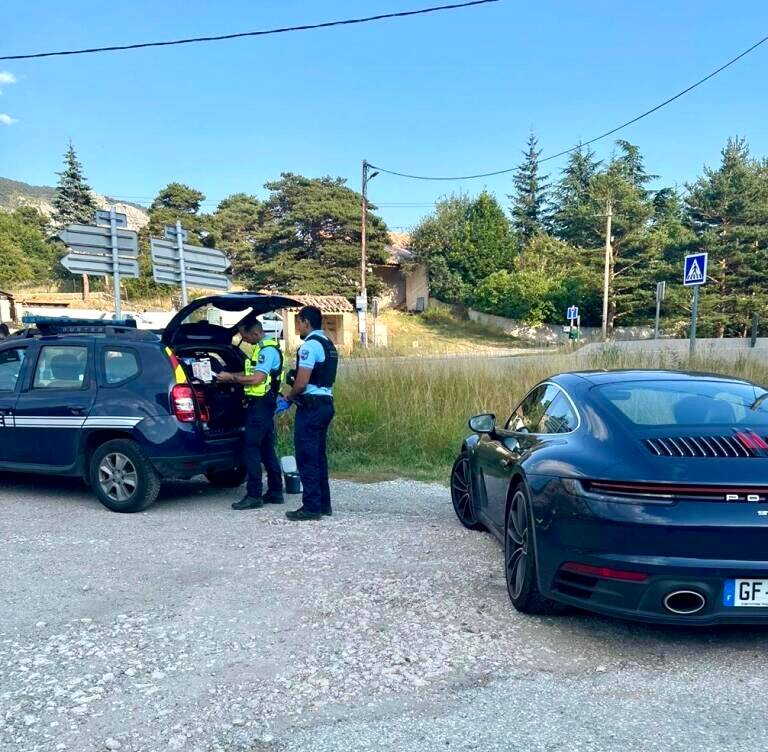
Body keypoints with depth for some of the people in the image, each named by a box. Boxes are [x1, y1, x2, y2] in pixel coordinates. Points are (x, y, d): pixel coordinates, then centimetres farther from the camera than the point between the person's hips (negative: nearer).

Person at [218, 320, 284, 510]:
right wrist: (230, 376, 10)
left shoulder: (268, 350, -16)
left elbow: (257, 379, -21)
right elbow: (252, 373, 21)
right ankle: (275, 492, 20)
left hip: (260, 405, -10)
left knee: (251, 449, -9)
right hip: (262, 404, 10)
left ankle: (254, 496, -6)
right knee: (266, 448, 13)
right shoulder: (263, 348, 16)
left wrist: (231, 378, -11)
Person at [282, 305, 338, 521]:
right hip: (326, 403, 10)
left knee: (307, 457, -4)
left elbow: (302, 383, -19)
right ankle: (324, 504, 18)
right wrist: (296, 395, 16)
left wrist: (289, 396, 0)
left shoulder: (310, 345, -14)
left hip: (311, 406, -9)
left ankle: (311, 507, -1)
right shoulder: (328, 345, 16)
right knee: (318, 456, 14)